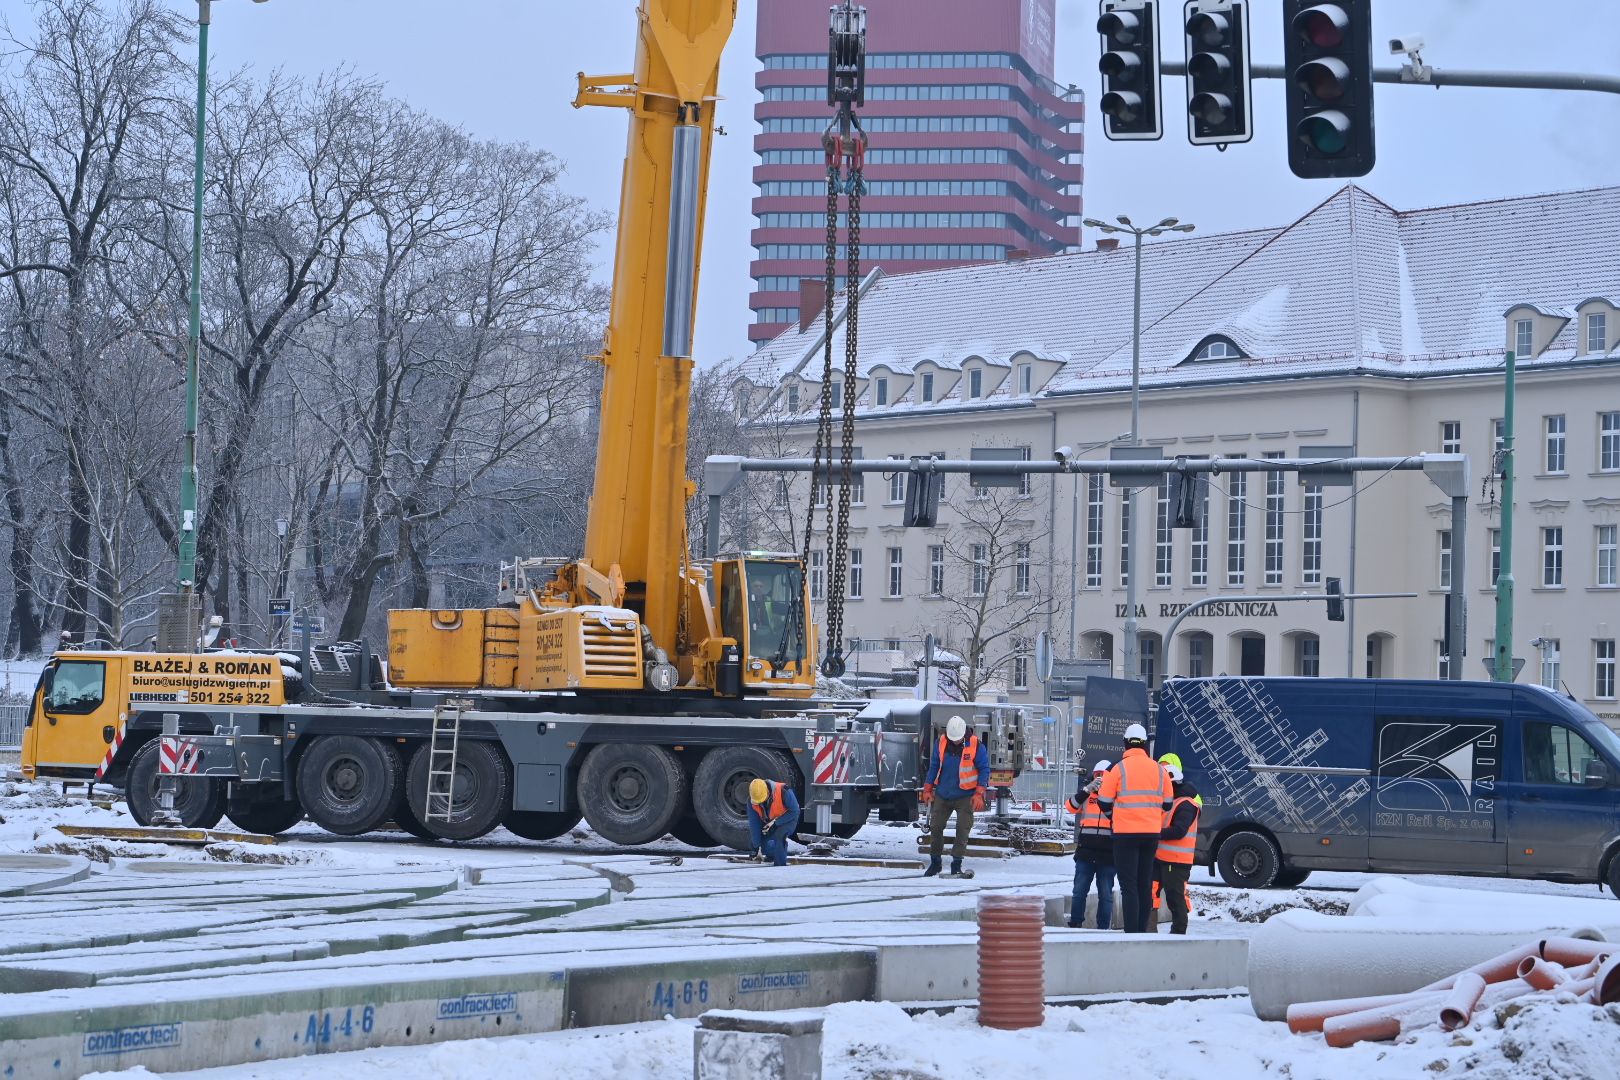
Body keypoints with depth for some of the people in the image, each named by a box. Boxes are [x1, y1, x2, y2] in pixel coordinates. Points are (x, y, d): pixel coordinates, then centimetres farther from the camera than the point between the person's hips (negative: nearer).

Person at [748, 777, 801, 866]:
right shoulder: (751, 800, -21)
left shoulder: (783, 792, -34)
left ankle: (780, 867, -24)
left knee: (779, 837, -33)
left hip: (787, 819, -5)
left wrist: (775, 822, -31)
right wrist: (758, 849, -19)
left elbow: (794, 812, -22)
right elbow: (754, 824, -17)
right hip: (767, 821, 5)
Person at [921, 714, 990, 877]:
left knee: (963, 829, -8)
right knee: (935, 827, 4)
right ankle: (934, 862, 17)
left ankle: (957, 863, -1)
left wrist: (979, 793, -14)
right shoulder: (941, 743, 0)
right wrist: (928, 789, 5)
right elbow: (934, 766, 9)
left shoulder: (975, 745, -11)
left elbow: (984, 769, -7)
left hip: (965, 796, -3)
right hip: (942, 795, 3)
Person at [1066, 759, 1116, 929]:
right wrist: (1088, 789, -17)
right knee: (1079, 891, 1)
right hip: (1085, 851, 1)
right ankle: (1075, 924, 7)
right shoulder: (1086, 793, 11)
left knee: (1106, 894, 2)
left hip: (1108, 853, -1)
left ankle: (1104, 927, 7)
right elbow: (1072, 806, -5)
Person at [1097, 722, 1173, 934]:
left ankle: (1131, 932, -10)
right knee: (1145, 884, 13)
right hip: (1152, 833, 4)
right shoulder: (1158, 769, 4)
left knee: (1128, 885, -3)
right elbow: (1167, 803, 11)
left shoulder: (1118, 768, -9)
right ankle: (1142, 930, 15)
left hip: (1126, 833, -4)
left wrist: (1114, 818, 17)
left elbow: (1104, 802, -3)